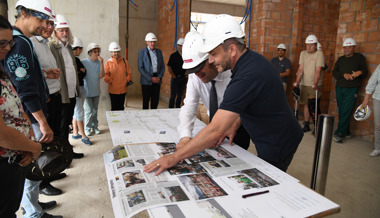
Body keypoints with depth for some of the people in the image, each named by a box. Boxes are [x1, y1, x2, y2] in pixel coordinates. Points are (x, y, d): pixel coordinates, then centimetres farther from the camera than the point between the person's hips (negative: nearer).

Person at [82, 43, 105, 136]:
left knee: (95, 110, 13)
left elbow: (101, 76, -11)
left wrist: (101, 63, -16)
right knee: (89, 111, -2)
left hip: (96, 91, 4)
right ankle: (87, 128, 14)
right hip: (87, 92, -3)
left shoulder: (99, 63, 1)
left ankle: (95, 126, 27)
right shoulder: (84, 62, -8)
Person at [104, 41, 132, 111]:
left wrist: (127, 80, -2)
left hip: (123, 89, 2)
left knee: (121, 107, 11)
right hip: (113, 90, -2)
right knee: (114, 108, 4)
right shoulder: (108, 63, -1)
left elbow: (129, 73, 8)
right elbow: (105, 75, -4)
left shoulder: (124, 61, 5)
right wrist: (111, 81, -11)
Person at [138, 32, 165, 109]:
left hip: (157, 80, 3)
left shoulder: (159, 52, 9)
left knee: (155, 101, 6)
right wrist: (150, 78, -14)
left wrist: (159, 77, -7)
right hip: (146, 81, -3)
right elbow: (140, 68, -8)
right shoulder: (142, 52, -2)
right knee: (146, 101, 4)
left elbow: (162, 66, 10)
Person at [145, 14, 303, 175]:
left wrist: (174, 158, -29)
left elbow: (215, 131, -35)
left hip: (277, 148, -9)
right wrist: (234, 126, 3)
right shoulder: (253, 59, -1)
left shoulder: (247, 77, -32)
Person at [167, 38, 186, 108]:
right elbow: (169, 67, -3)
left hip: (183, 78, 4)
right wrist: (174, 76, -8)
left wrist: (186, 76, 3)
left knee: (180, 95, 10)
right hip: (175, 78, -3)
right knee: (173, 95, -2)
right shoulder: (173, 56, -1)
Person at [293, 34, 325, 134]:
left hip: (314, 85, -5)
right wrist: (297, 82, -6)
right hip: (304, 84, 5)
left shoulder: (319, 54, -7)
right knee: (305, 104, 11)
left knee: (314, 107, -8)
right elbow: (300, 69, 2)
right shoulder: (303, 53, 6)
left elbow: (318, 71, -16)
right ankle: (306, 125, 21)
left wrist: (314, 84, -25)